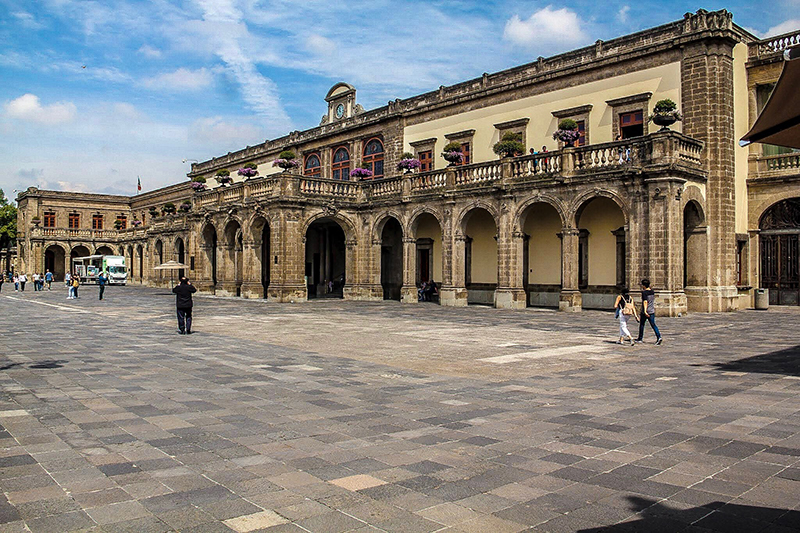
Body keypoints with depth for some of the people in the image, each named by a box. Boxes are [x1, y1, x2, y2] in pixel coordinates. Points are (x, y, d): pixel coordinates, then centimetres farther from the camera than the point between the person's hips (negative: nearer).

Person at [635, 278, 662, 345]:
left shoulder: (644, 292, -14)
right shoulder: (652, 291, 7)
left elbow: (645, 302, -23)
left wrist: (645, 311, -29)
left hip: (645, 312, -6)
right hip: (652, 311, 6)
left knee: (641, 324, 10)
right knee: (653, 324, 3)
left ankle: (640, 338, 20)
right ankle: (659, 337, -14)